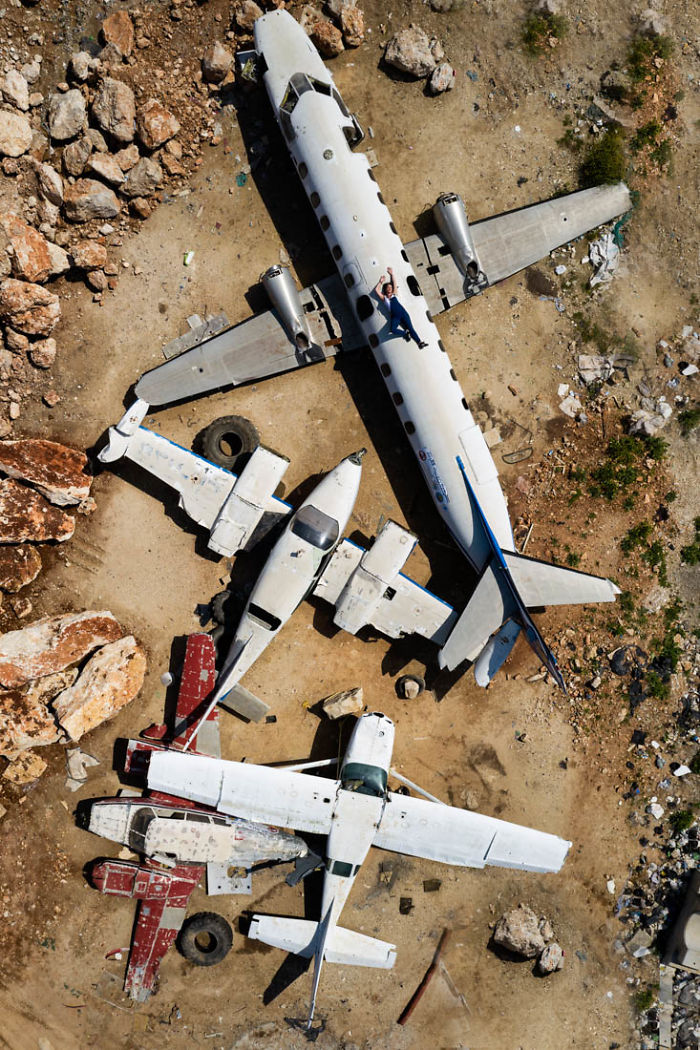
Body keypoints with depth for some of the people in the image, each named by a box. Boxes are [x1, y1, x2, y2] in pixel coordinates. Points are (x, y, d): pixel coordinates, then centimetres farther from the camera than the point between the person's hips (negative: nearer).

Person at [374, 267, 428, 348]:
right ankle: (405, 333, -4)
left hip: (403, 313, 2)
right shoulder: (384, 298, 13)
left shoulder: (393, 295, 19)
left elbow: (394, 283, 18)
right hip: (395, 317, -2)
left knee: (410, 328, -11)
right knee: (393, 330, -28)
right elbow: (376, 290, 7)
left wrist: (391, 274, 14)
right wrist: (381, 282, 15)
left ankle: (420, 342, -18)